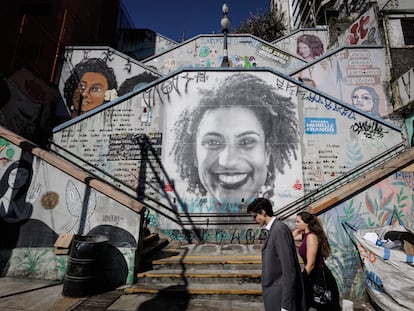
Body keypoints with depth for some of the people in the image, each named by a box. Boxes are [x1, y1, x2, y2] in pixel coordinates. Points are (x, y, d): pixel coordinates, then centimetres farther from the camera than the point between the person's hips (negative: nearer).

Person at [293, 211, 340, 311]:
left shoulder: (311, 236, -22)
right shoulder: (306, 235, 5)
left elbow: (310, 264, -23)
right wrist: (299, 228, 9)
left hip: (321, 278, -9)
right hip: (314, 277, 9)